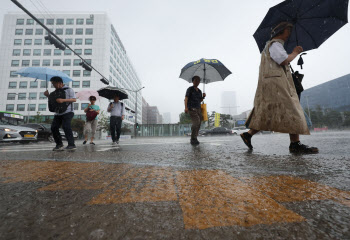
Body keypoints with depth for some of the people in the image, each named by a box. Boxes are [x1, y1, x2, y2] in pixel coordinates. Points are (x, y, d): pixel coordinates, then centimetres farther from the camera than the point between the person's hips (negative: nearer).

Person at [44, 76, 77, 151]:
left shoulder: (68, 90, 1)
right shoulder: (55, 92, 21)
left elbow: (74, 99, -11)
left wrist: (63, 100, -21)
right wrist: (48, 96, 8)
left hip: (68, 112, -7)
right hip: (58, 113, 7)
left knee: (66, 126, -20)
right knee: (54, 127, -3)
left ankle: (71, 145, -18)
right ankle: (59, 144, 9)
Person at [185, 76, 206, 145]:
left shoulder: (199, 91, 19)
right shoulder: (190, 89, 1)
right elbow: (186, 98, -10)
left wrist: (203, 96, 2)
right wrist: (186, 107, -24)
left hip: (198, 109, 6)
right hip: (191, 108, -6)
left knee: (198, 124, 0)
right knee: (196, 122, -21)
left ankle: (194, 139, 12)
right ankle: (193, 139, -14)